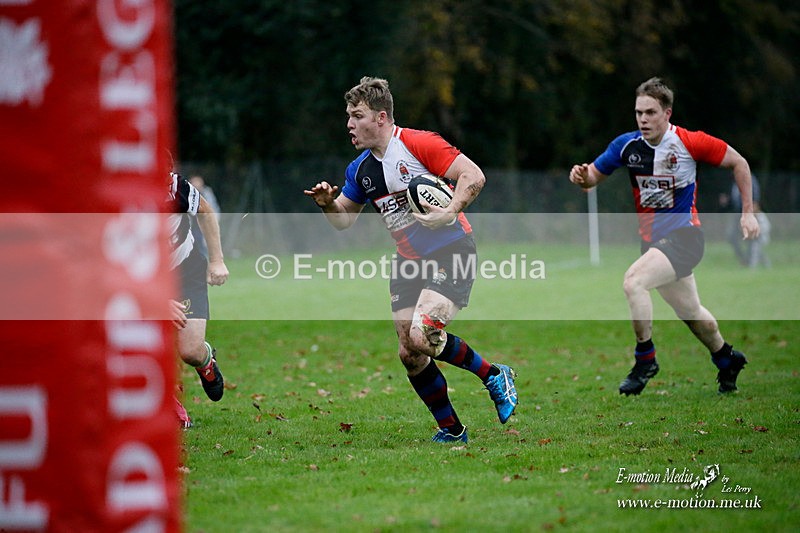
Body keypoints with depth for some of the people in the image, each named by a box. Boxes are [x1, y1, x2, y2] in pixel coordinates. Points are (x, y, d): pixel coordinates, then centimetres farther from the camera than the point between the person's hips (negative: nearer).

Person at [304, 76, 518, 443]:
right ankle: (451, 430, 14)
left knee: (422, 337, -24)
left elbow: (473, 175, -17)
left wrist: (448, 212, -29)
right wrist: (327, 204, -2)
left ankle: (494, 376, -2)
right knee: (409, 354, 0)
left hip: (451, 252, -7)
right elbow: (344, 220, 19)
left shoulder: (418, 144, -13)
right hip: (408, 262, 8)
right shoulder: (360, 170, 9)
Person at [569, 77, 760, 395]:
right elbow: (594, 176, 7)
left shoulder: (690, 143, -13)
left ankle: (645, 359, -13)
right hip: (652, 239, 6)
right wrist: (582, 176, -17)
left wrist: (747, 212, -2)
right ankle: (726, 359, 45)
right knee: (690, 312, 18)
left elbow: (738, 163, -1)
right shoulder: (627, 145, -3)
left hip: (684, 235, -6)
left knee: (633, 281, -27)